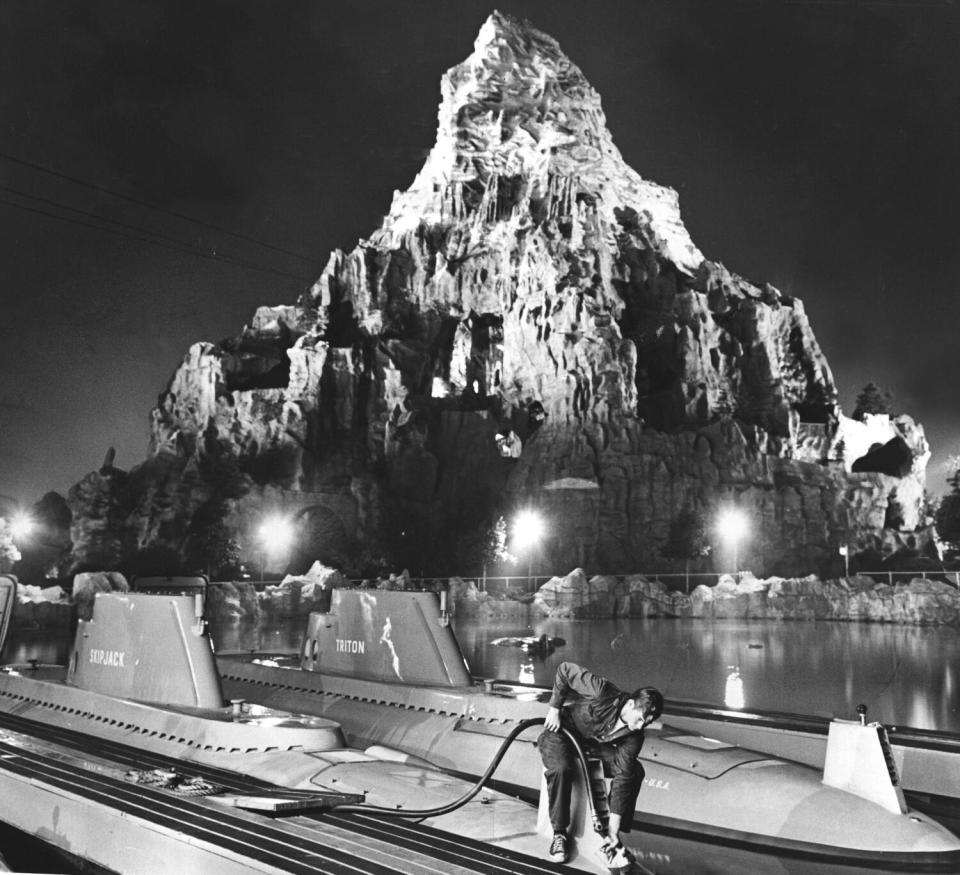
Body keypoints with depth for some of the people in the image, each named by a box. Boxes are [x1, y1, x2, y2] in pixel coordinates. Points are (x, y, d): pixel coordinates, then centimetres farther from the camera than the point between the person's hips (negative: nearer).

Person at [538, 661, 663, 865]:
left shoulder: (634, 737, -19)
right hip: (560, 732, -4)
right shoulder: (602, 692, -34)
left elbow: (622, 779, -19)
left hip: (592, 745, 4)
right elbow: (565, 669, -25)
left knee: (634, 771, -17)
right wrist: (555, 708, -21)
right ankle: (559, 835, -17)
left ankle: (611, 835, -3)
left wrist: (613, 828, -23)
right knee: (561, 769, -37)